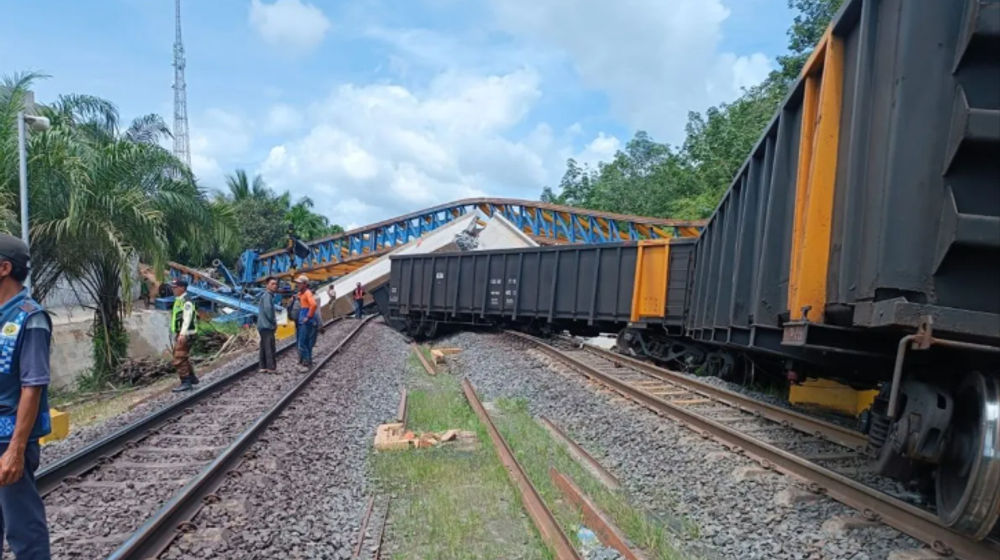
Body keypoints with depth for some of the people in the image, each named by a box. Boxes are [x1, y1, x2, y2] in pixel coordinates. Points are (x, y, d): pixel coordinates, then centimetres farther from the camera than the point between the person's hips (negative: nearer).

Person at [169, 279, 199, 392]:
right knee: (184, 357, 20)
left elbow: (187, 319, -25)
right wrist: (177, 334, 24)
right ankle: (192, 378, 32)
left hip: (185, 334, -11)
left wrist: (183, 334, -32)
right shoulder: (178, 300, 16)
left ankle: (186, 383, -10)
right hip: (180, 333, 11)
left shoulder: (187, 301, -17)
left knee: (179, 359, -12)